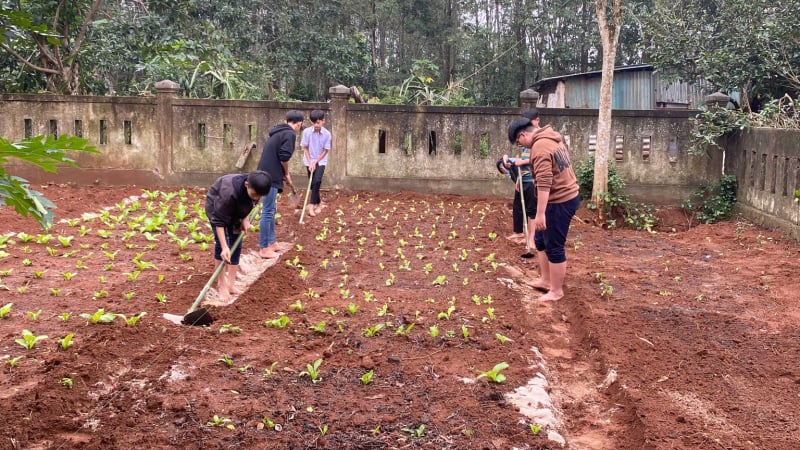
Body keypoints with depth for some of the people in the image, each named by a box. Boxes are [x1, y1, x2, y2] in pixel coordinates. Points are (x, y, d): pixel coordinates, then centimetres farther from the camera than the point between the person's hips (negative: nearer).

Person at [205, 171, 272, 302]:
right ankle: (221, 284, -8)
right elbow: (219, 221, -36)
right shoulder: (229, 192, -44)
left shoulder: (256, 188, -26)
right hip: (215, 207, -6)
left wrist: (246, 218, -15)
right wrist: (224, 247, -39)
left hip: (235, 210, 6)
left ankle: (230, 284, 5)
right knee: (221, 243, -17)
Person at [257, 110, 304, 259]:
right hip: (271, 177, -10)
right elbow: (284, 157, -17)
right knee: (268, 212, -4)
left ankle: (272, 242, 28)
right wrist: (287, 174, -1)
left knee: (271, 210, 19)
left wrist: (283, 174, 17)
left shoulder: (278, 132, 20)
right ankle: (264, 248, 1)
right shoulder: (290, 134, -8)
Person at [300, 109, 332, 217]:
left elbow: (325, 151, -8)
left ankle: (312, 205, -16)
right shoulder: (307, 132, -12)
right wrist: (310, 163, -12)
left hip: (321, 161, -1)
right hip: (309, 161, 1)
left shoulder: (327, 134, -13)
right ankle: (318, 203, 26)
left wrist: (315, 162, -13)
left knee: (317, 181, -20)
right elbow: (305, 148, -5)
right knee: (313, 183, 5)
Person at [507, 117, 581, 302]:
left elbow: (544, 183, -28)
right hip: (567, 195, 11)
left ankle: (556, 291, 11)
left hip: (560, 201, -11)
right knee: (541, 239, 20)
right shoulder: (552, 137, 10)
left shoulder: (540, 147, -22)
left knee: (554, 247, 0)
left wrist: (540, 213, -28)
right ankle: (545, 280, 30)